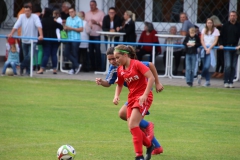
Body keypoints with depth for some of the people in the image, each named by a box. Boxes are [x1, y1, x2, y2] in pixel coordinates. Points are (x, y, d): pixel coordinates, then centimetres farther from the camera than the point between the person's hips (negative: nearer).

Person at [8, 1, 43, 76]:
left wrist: (41, 35, -37)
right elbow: (16, 26, -7)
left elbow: (39, 26, -22)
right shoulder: (22, 16, 0)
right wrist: (11, 34, -21)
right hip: (24, 41, 3)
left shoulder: (35, 17, -10)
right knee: (26, 57, 9)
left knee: (30, 56, -17)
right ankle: (28, 71, 20)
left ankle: (22, 66, 0)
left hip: (32, 40, -3)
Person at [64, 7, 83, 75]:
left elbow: (81, 29, -11)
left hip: (76, 39, -6)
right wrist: (65, 28, -5)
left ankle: (74, 69, 6)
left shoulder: (78, 20, -4)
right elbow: (66, 27, 20)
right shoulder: (68, 19, 15)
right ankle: (77, 65, 6)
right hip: (69, 38, 6)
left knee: (74, 54, -2)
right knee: (67, 52, -2)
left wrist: (72, 28, -14)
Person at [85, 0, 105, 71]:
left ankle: (98, 67, -5)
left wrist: (96, 23, -14)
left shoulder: (101, 13, 4)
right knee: (90, 51, 3)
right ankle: (92, 67, 8)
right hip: (89, 34, 4)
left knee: (97, 50, -9)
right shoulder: (87, 14, 18)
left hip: (97, 34, -4)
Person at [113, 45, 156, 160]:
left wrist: (145, 95, -25)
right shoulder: (120, 70, 6)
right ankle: (149, 145, 29)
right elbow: (119, 84, 21)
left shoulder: (136, 64, -15)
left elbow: (151, 77, -21)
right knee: (132, 127, 3)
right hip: (132, 97, 7)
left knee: (133, 125, -20)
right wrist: (116, 96, 2)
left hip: (143, 97, -7)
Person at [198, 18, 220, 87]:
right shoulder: (204, 30, 12)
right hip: (204, 48, 3)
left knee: (207, 66, -18)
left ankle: (201, 76, 5)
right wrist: (205, 48, -7)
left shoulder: (216, 31, 3)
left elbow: (215, 41, -2)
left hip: (211, 49, -3)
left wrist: (209, 49, -10)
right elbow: (202, 40, 6)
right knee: (205, 66, 3)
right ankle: (207, 81, 11)